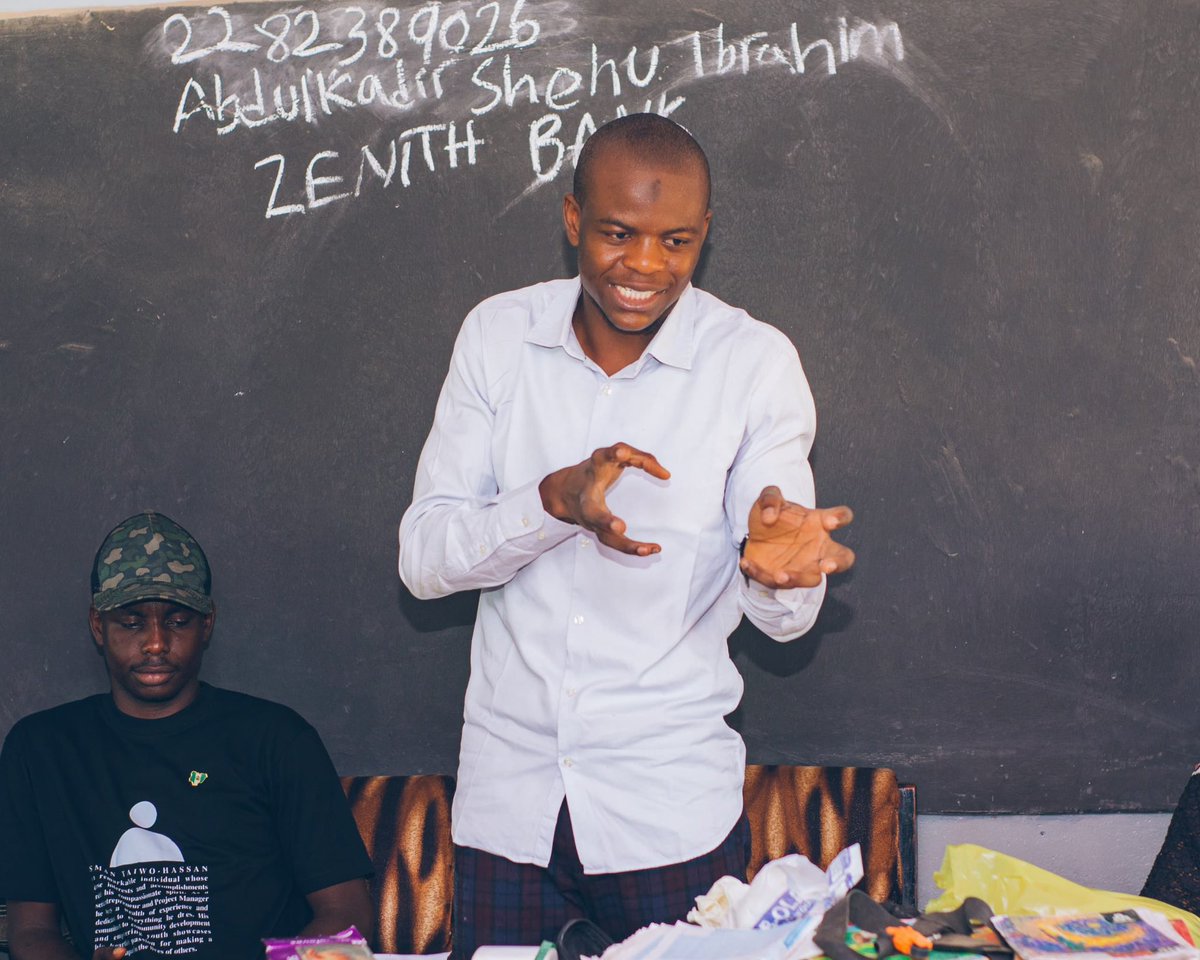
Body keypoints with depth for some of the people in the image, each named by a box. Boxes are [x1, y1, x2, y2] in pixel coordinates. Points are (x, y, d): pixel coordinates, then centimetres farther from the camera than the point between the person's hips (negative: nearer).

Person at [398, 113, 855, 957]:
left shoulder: (756, 361, -7)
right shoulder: (499, 335, -2)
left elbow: (787, 618, -10)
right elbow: (423, 558, -6)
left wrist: (776, 566, -35)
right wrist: (557, 500, -24)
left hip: (673, 802, -1)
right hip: (508, 789, 2)